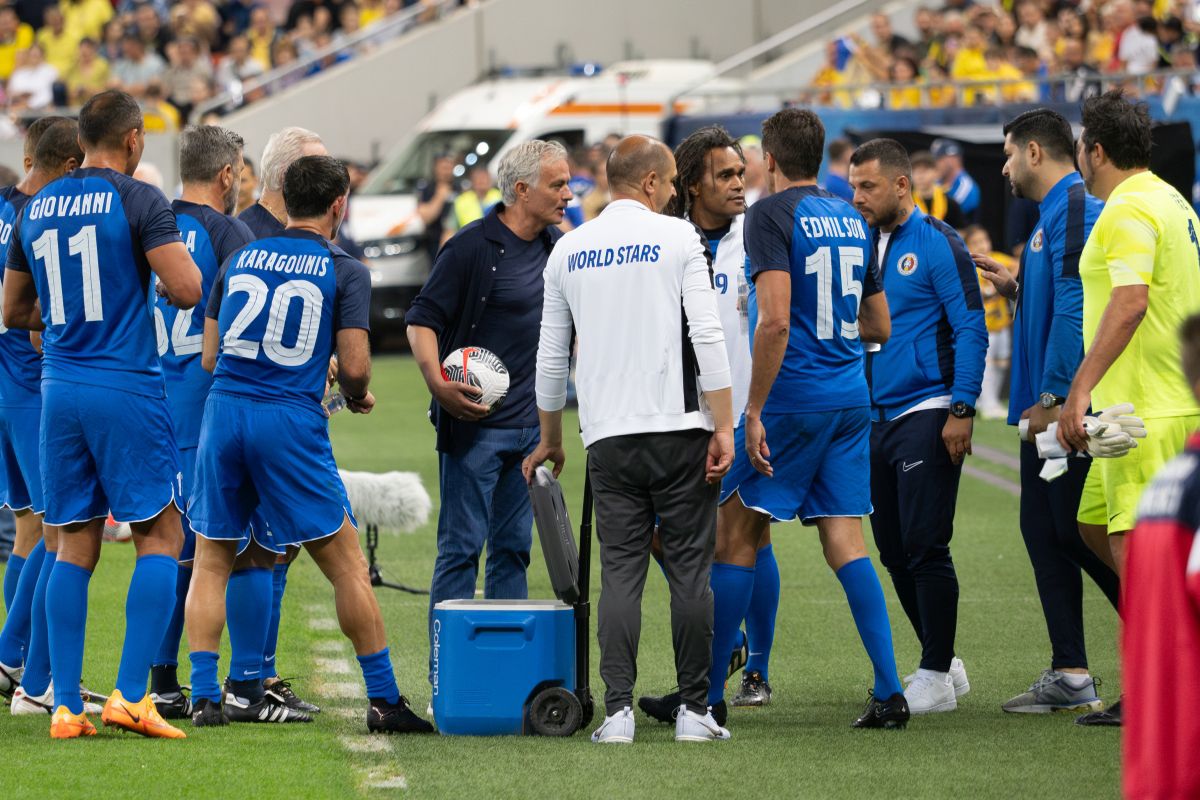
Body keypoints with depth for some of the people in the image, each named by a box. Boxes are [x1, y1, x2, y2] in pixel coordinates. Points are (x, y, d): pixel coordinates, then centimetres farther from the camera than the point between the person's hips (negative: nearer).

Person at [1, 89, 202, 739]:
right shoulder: (138, 202, -7)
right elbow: (186, 291, -14)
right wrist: (177, 261, 8)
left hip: (60, 388, 5)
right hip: (127, 387, -5)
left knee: (75, 544, 9)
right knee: (160, 537, 2)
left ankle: (66, 705, 5)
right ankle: (129, 695, -7)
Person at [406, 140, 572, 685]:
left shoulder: (557, 248, 11)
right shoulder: (473, 247, -10)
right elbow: (421, 320, -10)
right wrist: (437, 383, -24)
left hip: (531, 425, 7)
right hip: (474, 423, -7)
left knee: (513, 548, 10)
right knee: (462, 546, -5)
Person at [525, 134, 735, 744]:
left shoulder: (568, 251, 10)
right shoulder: (677, 238, -2)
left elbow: (551, 356, 15)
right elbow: (706, 335, -9)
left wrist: (549, 440, 26)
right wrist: (723, 426, -7)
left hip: (609, 438, 3)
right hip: (679, 427, -3)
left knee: (620, 572, 3)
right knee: (689, 569, 2)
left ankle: (618, 710, -5)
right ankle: (694, 710, 2)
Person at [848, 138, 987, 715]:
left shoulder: (937, 244, -7)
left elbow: (971, 328, -11)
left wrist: (962, 411, -17)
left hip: (927, 414, -7)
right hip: (877, 418, 8)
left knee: (925, 547, -8)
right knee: (894, 549, 9)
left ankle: (936, 677, -2)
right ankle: (942, 662, 21)